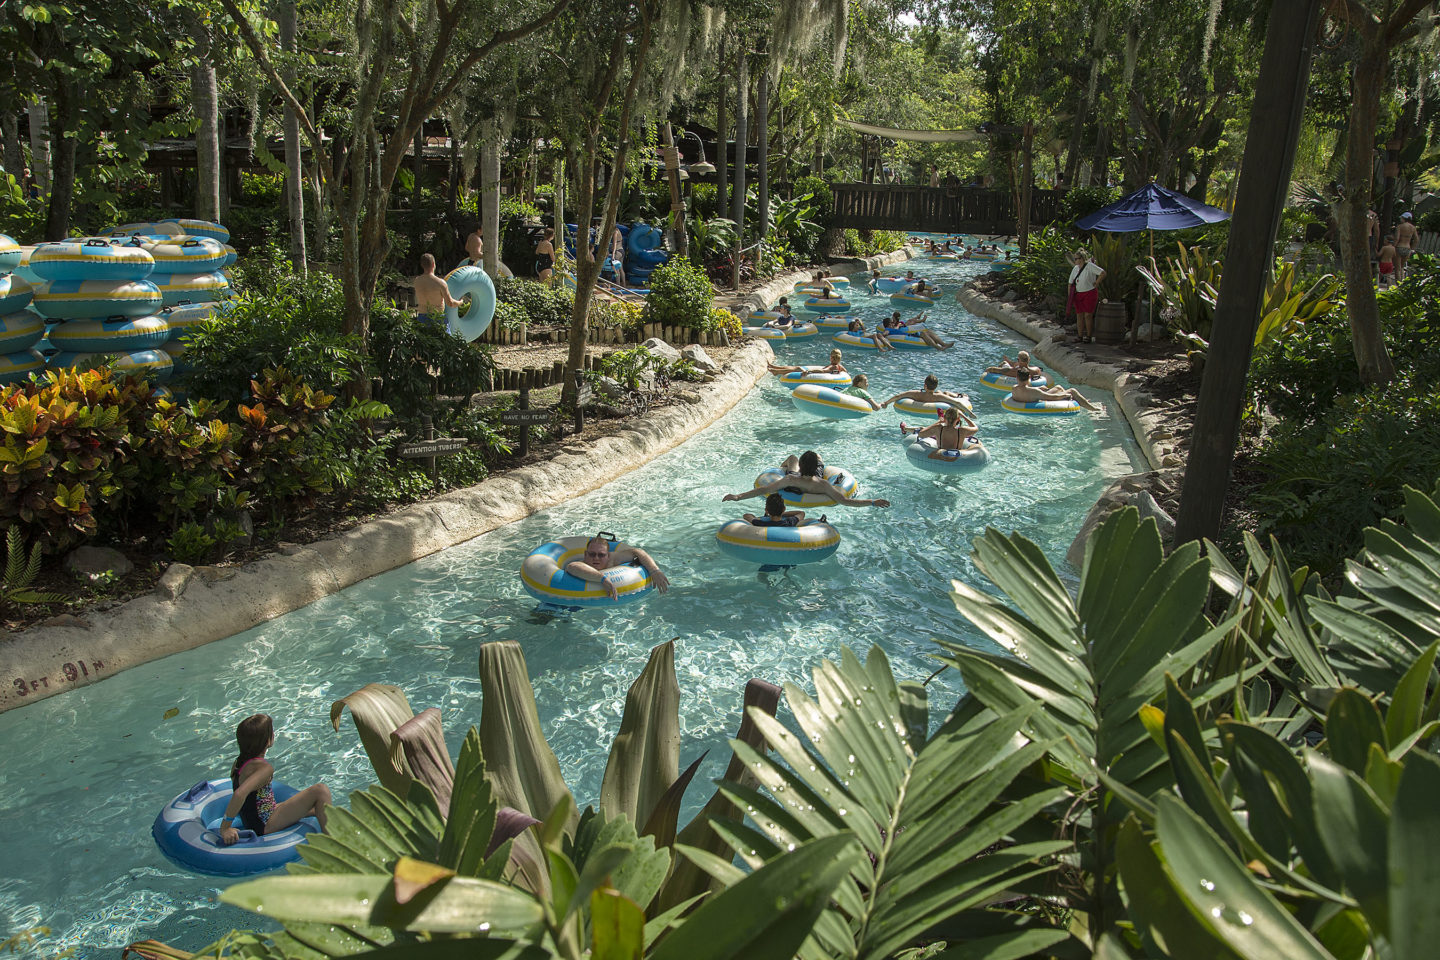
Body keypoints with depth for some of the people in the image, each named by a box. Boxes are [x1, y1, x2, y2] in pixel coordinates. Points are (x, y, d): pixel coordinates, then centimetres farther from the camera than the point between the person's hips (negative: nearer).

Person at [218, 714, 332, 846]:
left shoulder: (237, 763, 4)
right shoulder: (265, 767, -25)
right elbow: (239, 794, -39)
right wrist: (225, 828, -33)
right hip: (265, 826, -10)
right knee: (320, 790, -18)